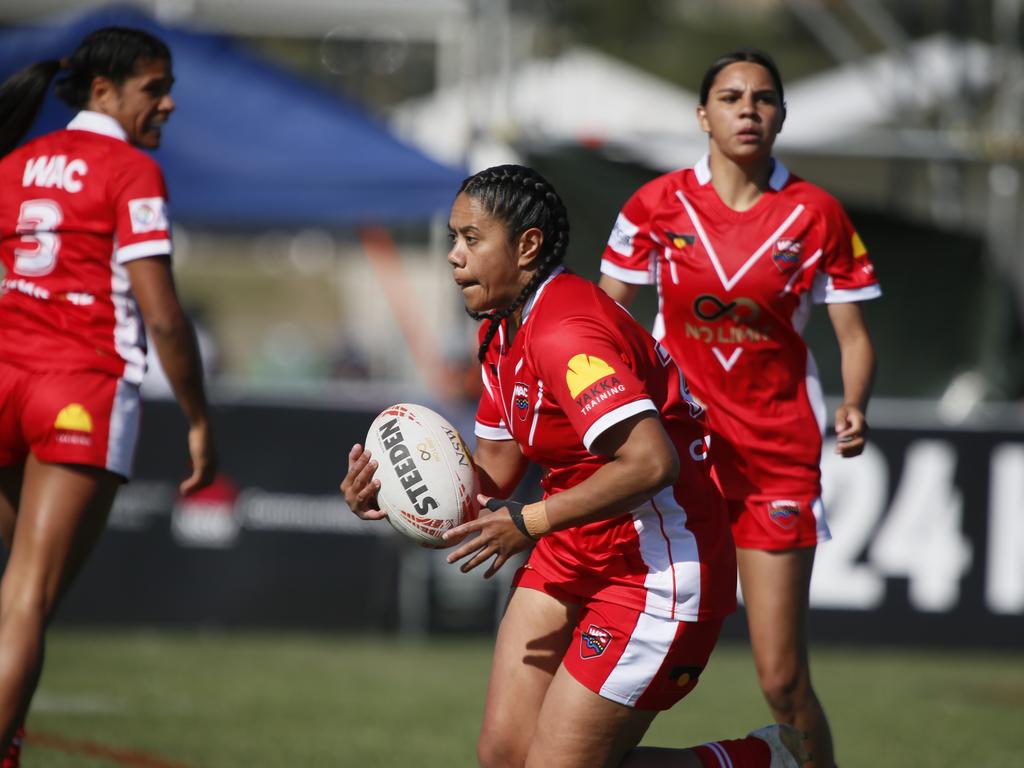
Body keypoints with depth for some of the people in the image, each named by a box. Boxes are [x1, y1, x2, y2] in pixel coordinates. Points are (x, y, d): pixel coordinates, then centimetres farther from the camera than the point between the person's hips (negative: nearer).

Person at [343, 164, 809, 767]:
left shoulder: (564, 335, -23)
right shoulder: (503, 332, 9)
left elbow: (651, 462, -33)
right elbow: (495, 472, 14)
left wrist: (533, 521, -26)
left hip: (658, 567, -10)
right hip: (575, 557, 10)